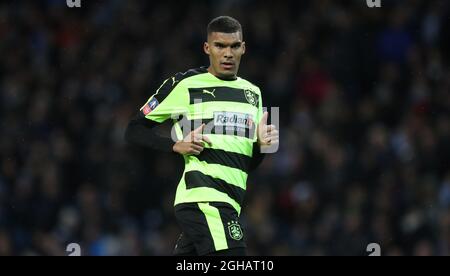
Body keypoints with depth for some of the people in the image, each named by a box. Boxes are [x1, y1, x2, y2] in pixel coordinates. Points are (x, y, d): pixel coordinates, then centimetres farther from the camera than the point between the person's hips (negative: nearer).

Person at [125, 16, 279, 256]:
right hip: (203, 197, -7)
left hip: (229, 202, 7)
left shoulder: (252, 93, 21)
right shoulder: (184, 85, 0)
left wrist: (261, 145, 3)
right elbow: (135, 130, 3)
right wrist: (176, 145, -12)